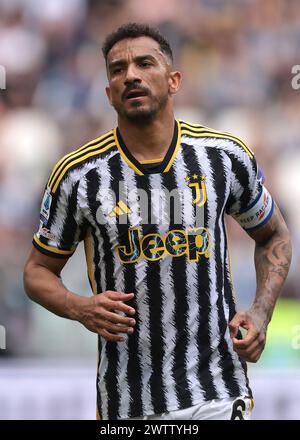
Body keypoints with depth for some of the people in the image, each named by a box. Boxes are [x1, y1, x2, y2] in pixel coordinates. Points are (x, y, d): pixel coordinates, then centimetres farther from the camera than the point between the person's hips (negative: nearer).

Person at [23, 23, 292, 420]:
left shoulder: (227, 156, -1)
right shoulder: (77, 175, -5)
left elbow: (274, 237, 15)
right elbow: (38, 270, 6)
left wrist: (260, 314, -1)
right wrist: (81, 309, -15)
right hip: (127, 399, 0)